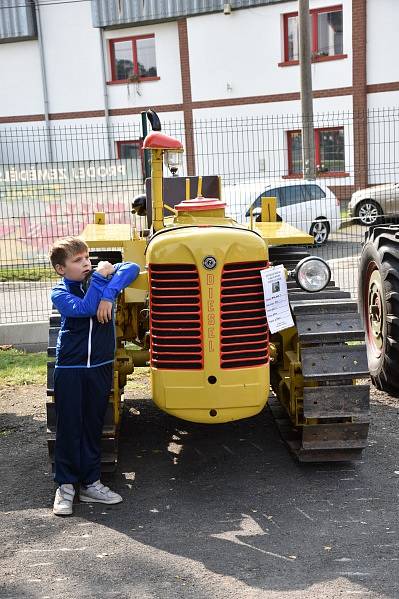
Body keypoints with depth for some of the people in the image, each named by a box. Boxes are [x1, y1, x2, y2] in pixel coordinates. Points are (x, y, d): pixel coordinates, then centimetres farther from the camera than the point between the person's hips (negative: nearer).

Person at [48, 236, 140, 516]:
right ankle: (65, 484, 17)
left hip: (101, 367, 3)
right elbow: (85, 308, -24)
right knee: (69, 427, 4)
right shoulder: (60, 293, -7)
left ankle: (90, 482, 21)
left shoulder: (103, 277, 1)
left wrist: (109, 294, -22)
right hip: (70, 369, -3)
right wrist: (100, 277, -19)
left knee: (93, 426, 11)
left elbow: (132, 268, -11)